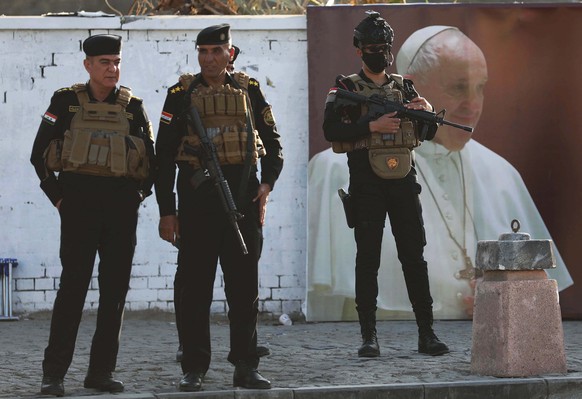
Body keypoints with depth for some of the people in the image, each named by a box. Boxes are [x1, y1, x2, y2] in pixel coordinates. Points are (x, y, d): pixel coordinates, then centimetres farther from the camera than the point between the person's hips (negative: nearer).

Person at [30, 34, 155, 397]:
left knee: (115, 288, 4)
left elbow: (151, 159, 14)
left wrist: (138, 195, 5)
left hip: (122, 207, 3)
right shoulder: (67, 102, 3)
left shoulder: (132, 107, 9)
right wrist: (57, 196, 0)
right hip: (80, 203, -3)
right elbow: (40, 154, 5)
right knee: (74, 285, -8)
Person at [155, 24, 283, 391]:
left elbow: (272, 141, 14)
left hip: (242, 194, 2)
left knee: (245, 284, 4)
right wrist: (166, 211, -4)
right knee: (195, 285, 0)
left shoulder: (248, 90, 8)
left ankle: (246, 367, 10)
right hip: (197, 196, -2)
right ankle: (195, 369, 7)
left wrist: (268, 182, -2)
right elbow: (165, 154, 1)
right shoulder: (182, 94, 2)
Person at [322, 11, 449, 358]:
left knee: (414, 257, 2)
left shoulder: (404, 87, 15)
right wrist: (373, 126, -18)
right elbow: (331, 130, -10)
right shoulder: (346, 89, 4)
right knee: (368, 260, -1)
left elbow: (429, 133, 11)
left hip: (404, 182, 3)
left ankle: (427, 333, 5)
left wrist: (427, 111, -10)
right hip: (367, 183, -3)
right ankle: (369, 336, 1)